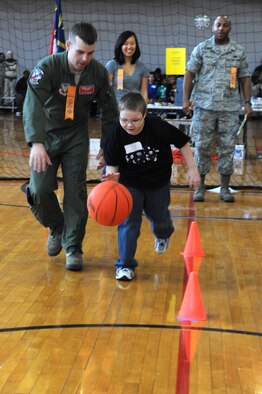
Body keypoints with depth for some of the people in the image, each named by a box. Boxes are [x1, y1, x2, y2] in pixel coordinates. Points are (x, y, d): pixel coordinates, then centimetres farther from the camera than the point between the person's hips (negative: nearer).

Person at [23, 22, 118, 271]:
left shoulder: (98, 72, -12)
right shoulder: (47, 68, -23)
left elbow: (109, 110, -1)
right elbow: (33, 104, -35)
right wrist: (36, 143, -49)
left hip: (76, 137, 1)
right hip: (46, 136, -1)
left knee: (76, 192, -6)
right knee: (40, 190, -7)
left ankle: (73, 248, 5)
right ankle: (57, 228, 22)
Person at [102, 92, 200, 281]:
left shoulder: (158, 126, -27)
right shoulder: (116, 134, -23)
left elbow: (182, 142, -14)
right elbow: (112, 163, -13)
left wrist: (192, 168, -12)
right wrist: (112, 174, -35)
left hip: (158, 182, 1)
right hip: (129, 183, 0)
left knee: (159, 217, 20)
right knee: (128, 221, -9)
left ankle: (163, 234, 58)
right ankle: (125, 265, 4)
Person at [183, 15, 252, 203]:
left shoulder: (239, 51, 8)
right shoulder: (201, 48, 4)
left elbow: (245, 78, 10)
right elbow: (190, 74, 2)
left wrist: (248, 102, 1)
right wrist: (186, 99, -8)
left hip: (230, 107, 1)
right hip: (204, 105, -1)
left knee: (227, 147, 3)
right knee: (202, 146, 1)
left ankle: (225, 188, 13)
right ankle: (200, 187, 11)